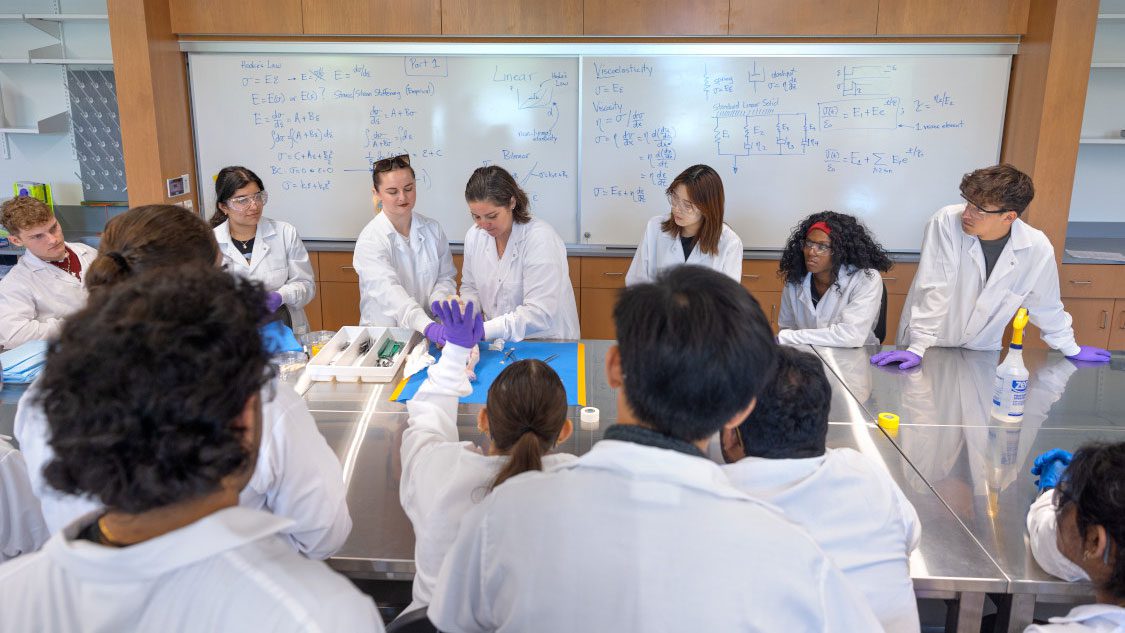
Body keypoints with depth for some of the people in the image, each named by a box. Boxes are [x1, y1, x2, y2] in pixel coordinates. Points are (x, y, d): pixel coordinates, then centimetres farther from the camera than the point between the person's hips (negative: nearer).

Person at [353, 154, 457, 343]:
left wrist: (439, 300, -14)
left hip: (431, 330, 2)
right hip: (383, 333, -2)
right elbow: (388, 291, -23)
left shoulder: (433, 229, 5)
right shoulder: (369, 240, -9)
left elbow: (445, 277, 9)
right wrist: (429, 327, -38)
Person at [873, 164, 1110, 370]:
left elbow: (1045, 305, 5)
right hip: (930, 347, -2)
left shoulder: (1038, 249, -13)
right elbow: (934, 291, -20)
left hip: (981, 350, 2)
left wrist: (1071, 349, 17)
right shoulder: (946, 222, -21)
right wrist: (917, 348, -22)